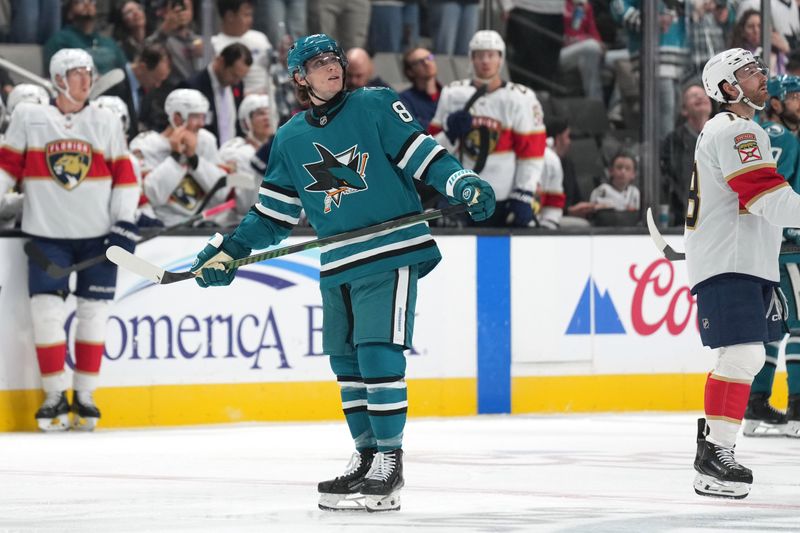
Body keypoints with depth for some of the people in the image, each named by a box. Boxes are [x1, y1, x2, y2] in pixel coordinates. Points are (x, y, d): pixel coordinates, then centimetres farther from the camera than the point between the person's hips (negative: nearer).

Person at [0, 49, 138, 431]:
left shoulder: (106, 123, 7)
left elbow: (124, 175, 7)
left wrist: (125, 223, -1)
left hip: (98, 234, 1)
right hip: (47, 234, -1)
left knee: (93, 312, 2)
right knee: (47, 310, -9)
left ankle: (85, 395, 12)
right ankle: (55, 397, 2)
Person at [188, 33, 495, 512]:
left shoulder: (375, 105, -1)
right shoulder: (290, 139, 12)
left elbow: (421, 154, -4)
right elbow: (274, 213, 17)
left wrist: (465, 184, -19)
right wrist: (228, 252, 11)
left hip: (392, 252, -5)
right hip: (338, 266, 6)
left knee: (378, 355, -13)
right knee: (347, 361, 8)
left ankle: (389, 463, -7)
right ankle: (367, 458, 20)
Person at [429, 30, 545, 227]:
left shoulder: (521, 99, -2)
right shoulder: (452, 95, 6)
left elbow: (531, 155, -3)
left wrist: (523, 197, -11)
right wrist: (450, 134, -12)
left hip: (506, 203, -2)